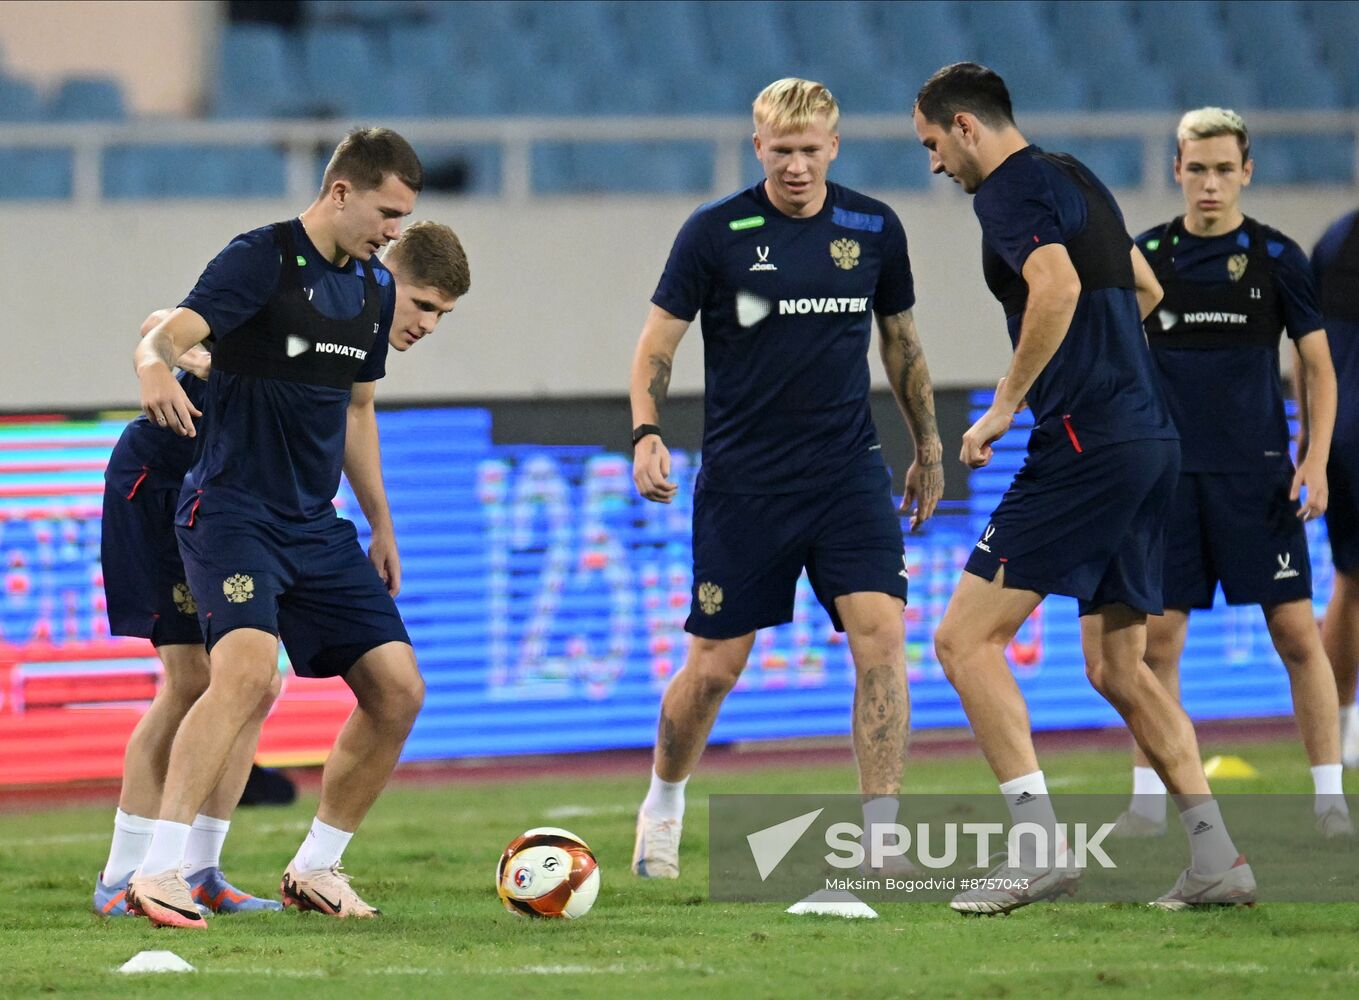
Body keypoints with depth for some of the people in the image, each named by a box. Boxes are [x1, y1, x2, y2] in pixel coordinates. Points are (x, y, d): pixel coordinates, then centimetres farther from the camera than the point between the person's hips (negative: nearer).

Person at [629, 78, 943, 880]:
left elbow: (901, 340, 17)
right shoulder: (715, 233, -6)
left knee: (881, 635, -15)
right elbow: (658, 344, -2)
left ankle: (885, 837, -12)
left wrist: (930, 448, 20)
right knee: (716, 667, 2)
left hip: (848, 470, 2)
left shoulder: (874, 229, 4)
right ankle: (663, 805, 29)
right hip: (742, 478, -2)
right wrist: (647, 434, -17)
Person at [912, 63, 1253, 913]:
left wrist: (1006, 404, -17)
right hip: (1152, 441, 10)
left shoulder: (1010, 189, -7)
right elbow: (1145, 291, 35)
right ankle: (1217, 859, 8)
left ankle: (1039, 846, -18)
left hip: (1085, 448, -10)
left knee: (966, 637, -9)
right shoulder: (1076, 179, 21)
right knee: (1116, 668, 15)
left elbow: (1057, 288, -25)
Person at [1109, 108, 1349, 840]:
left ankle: (1330, 798, 1)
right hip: (1170, 471, 2)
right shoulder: (1147, 257, 5)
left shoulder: (1276, 257, 1)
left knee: (1296, 632, -5)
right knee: (1156, 640, 0)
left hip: (1258, 472, -2)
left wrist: (1316, 461, -7)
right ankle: (1149, 799, 8)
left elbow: (1318, 367, 4)